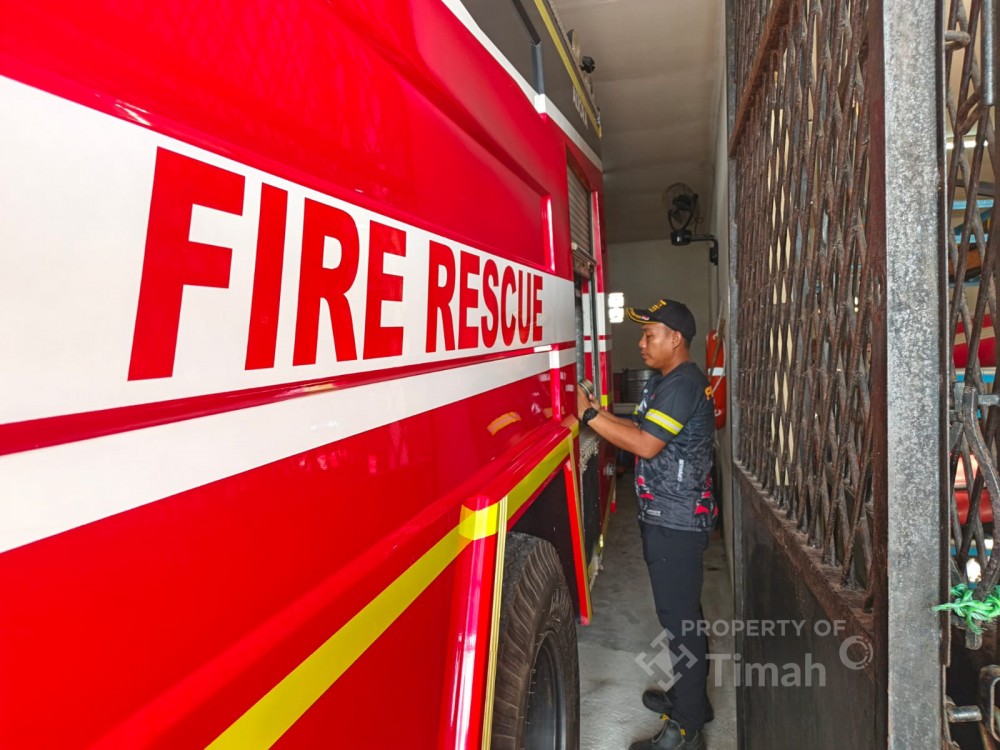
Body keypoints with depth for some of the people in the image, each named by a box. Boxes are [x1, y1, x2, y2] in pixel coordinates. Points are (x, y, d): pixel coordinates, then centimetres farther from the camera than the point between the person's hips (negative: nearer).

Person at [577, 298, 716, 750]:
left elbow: (646, 444, -25)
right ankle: (690, 697, 38)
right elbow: (641, 429, 15)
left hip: (677, 522, -10)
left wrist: (589, 416, -23)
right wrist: (597, 412, 4)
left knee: (679, 616, -1)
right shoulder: (663, 381, 15)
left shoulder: (683, 383, -18)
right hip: (667, 517, 10)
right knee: (682, 611, 21)